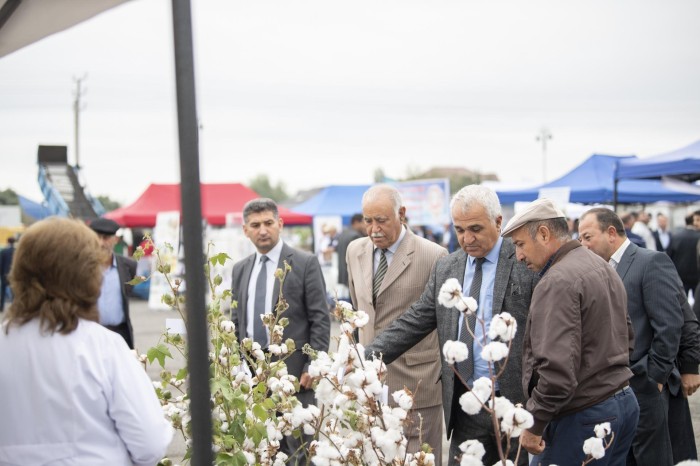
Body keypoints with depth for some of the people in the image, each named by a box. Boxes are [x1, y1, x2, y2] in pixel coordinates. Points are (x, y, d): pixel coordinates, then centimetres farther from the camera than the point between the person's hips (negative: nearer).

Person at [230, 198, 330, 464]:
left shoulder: (305, 263, -3)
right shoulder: (240, 269, 12)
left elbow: (320, 319, -6)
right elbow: (237, 321, 16)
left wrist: (313, 367, -11)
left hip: (293, 369, -5)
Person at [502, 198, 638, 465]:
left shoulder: (557, 282, -17)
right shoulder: (604, 268, 13)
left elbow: (557, 366, -24)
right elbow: (626, 338, 22)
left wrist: (534, 424, -16)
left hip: (583, 416, -10)